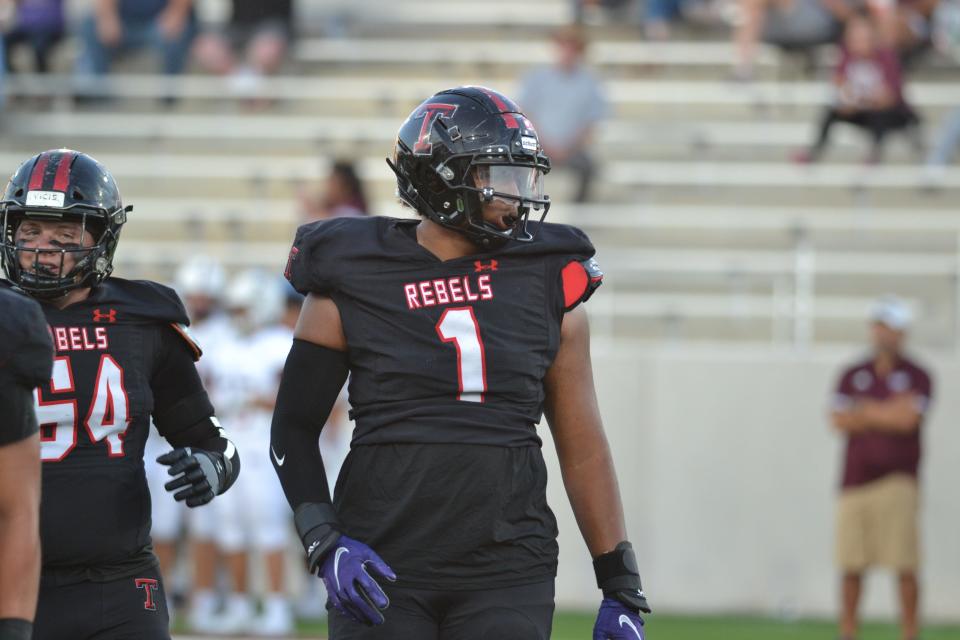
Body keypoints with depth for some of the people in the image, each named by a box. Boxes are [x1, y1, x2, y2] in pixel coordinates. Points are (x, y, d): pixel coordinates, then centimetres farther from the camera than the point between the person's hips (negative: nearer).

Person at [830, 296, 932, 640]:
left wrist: (866, 410, 1)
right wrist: (887, 414, -5)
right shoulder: (853, 375, 14)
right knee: (851, 565, 1)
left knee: (905, 566, -9)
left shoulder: (917, 376, 4)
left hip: (896, 480, -3)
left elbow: (908, 418, -12)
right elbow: (840, 421, 1)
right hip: (855, 480, 3)